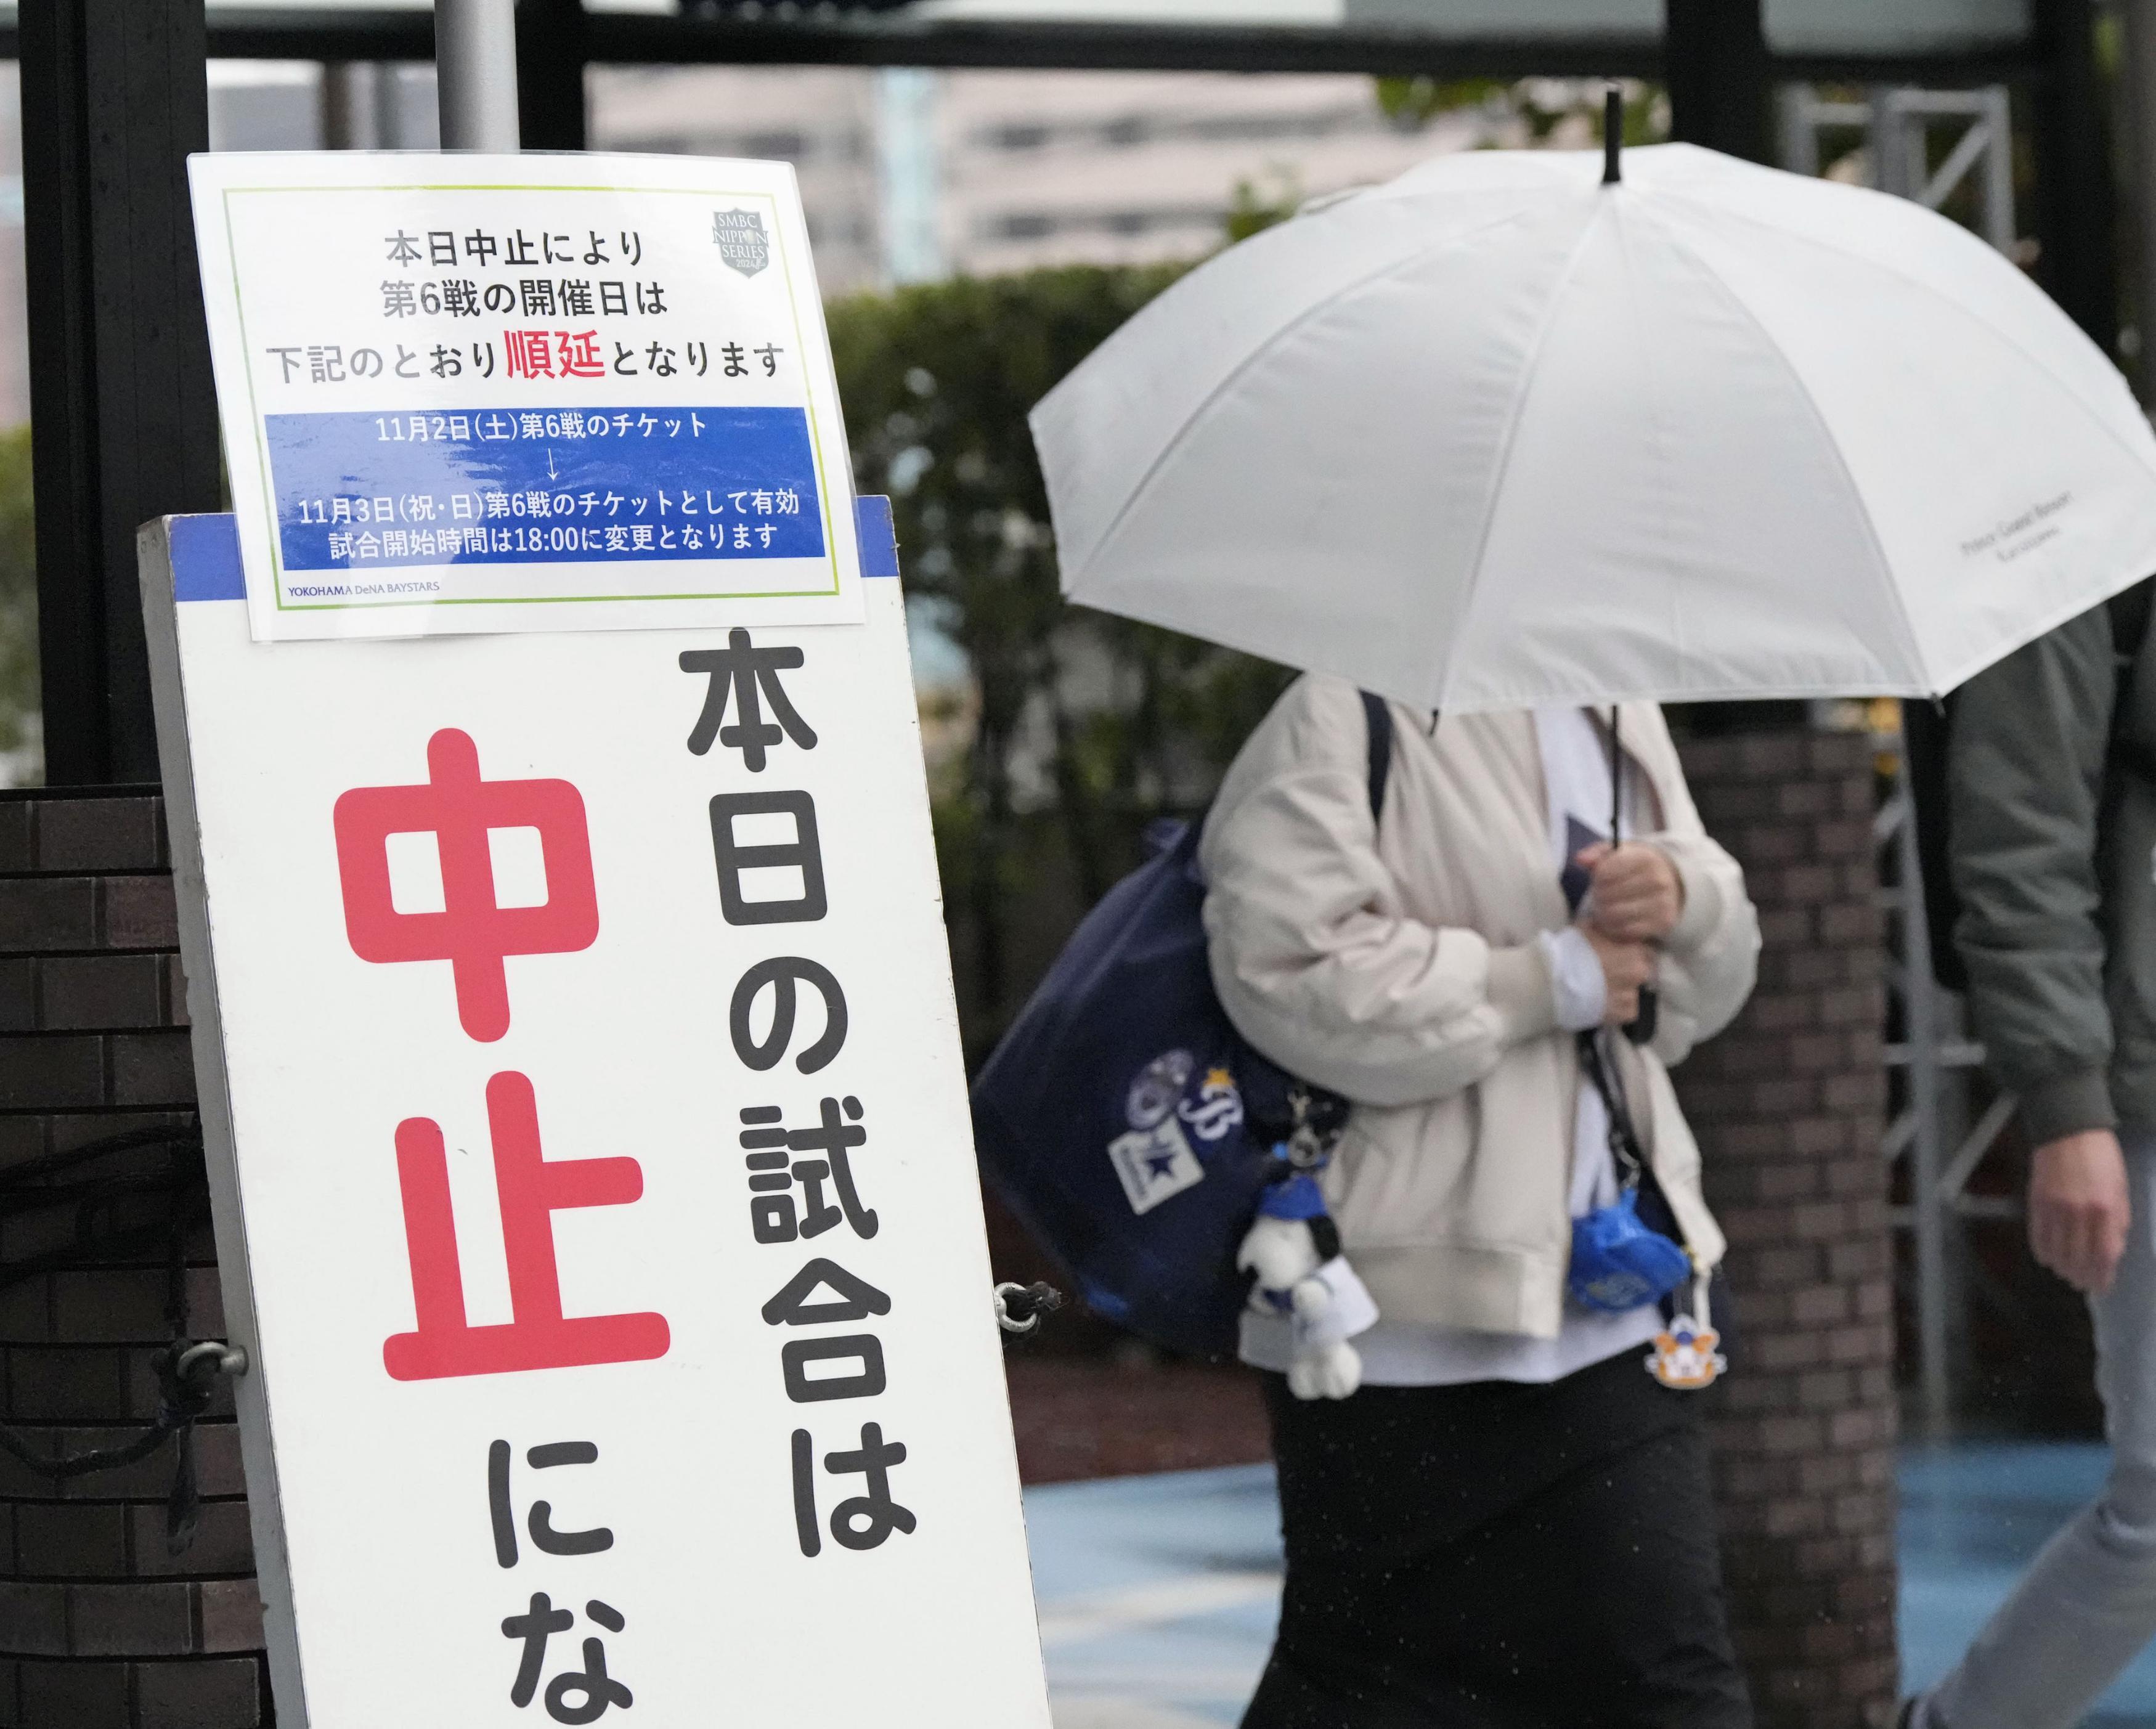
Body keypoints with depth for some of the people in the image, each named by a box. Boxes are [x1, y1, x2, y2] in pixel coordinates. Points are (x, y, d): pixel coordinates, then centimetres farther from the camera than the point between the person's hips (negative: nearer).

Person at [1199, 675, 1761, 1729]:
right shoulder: (1343, 719, -12)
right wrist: (1549, 980, -17)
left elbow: (1703, 987, 21)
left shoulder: (1621, 721, 14)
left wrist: (1683, 893, -4)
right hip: (1408, 1306, -7)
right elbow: (1289, 970, -25)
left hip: (1606, 1313, 7)